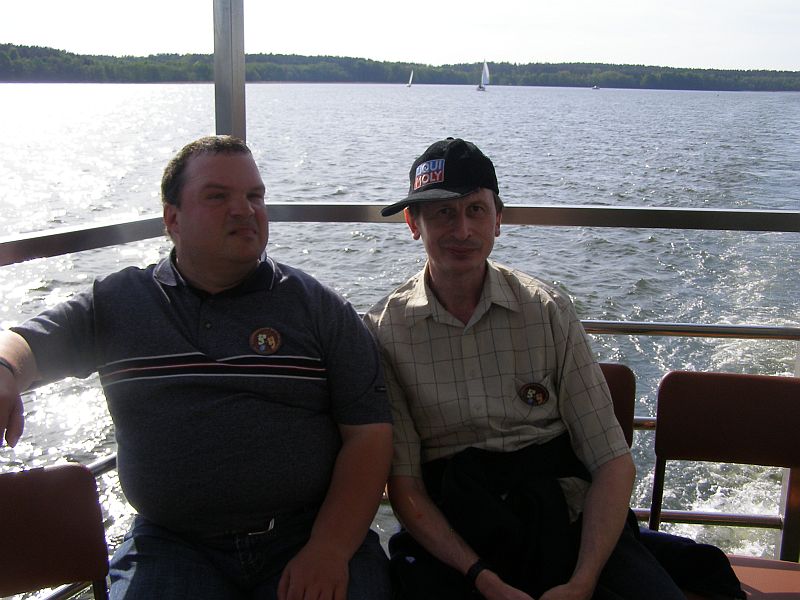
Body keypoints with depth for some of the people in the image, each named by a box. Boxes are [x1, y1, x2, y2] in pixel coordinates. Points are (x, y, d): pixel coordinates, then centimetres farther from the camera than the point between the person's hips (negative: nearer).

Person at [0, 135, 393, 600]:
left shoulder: (320, 308, 3)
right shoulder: (117, 303, 9)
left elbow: (370, 433, -2)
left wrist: (331, 548, -14)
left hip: (307, 534, 0)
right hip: (172, 545, 1)